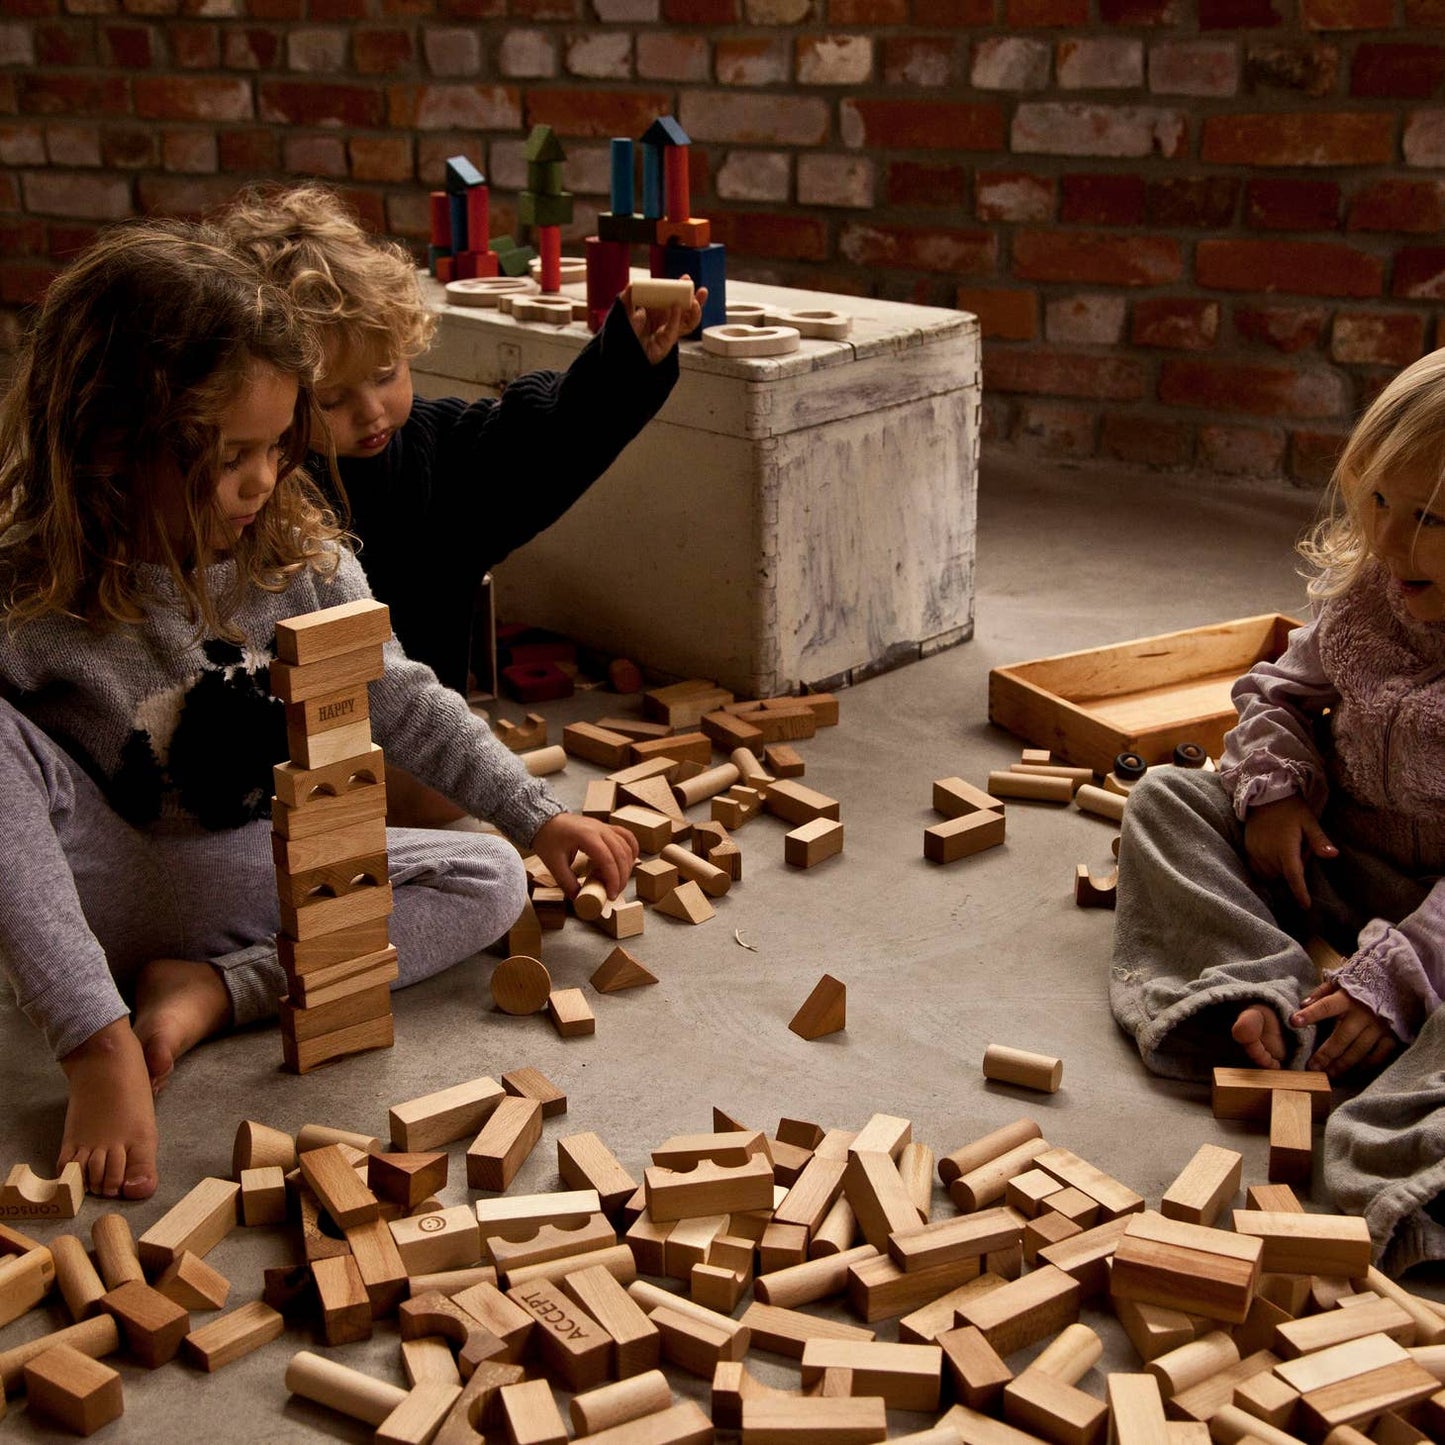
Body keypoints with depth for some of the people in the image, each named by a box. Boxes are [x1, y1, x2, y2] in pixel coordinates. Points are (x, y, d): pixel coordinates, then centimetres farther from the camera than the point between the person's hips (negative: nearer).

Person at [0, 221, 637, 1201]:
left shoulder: (295, 550, -11)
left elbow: (398, 697, 3)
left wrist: (539, 817, 2)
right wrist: (100, 1048, -42)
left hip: (253, 866, 5)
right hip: (102, 888, -5)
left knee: (490, 884, -10)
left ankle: (211, 988, -18)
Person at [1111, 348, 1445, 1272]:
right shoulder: (1365, 598, -3)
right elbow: (1284, 692, 13)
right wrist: (1274, 790, -8)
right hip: (1335, 857, 7)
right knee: (1168, 797, -5)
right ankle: (1261, 997, -27)